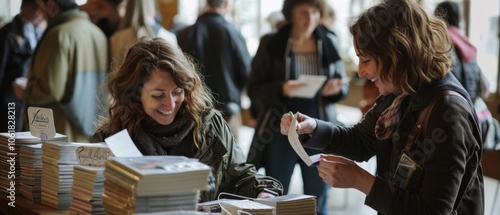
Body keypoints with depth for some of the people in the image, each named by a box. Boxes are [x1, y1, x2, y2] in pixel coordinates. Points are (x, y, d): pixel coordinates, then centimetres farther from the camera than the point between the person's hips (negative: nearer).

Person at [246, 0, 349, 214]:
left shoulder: (329, 42, 2)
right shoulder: (271, 43, -3)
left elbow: (343, 86, 10)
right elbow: (254, 90, -4)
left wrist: (335, 89, -13)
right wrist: (281, 89, -22)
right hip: (280, 133, -1)